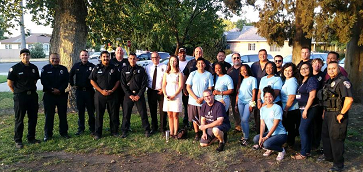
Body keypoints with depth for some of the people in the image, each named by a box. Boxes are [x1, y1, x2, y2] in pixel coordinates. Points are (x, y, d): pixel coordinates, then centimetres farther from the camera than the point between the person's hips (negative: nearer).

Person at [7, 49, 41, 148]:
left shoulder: (34, 68, 6)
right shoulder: (15, 68, -8)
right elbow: (10, 83, -4)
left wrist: (31, 89, 12)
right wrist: (16, 92, 0)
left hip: (32, 95, 5)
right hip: (20, 96, -5)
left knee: (33, 118, 10)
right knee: (19, 119, 3)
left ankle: (31, 138, 23)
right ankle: (18, 141, 13)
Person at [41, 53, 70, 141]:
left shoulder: (63, 69, 6)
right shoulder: (45, 69, 2)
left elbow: (66, 81, 0)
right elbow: (43, 81, -6)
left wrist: (59, 90, -13)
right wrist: (52, 89, -14)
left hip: (62, 95, 2)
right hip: (49, 95, -1)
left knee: (63, 114, 8)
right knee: (49, 115, 3)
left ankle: (64, 132, 19)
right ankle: (48, 134, 12)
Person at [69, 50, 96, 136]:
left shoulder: (92, 66, -2)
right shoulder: (76, 66, 6)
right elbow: (70, 76, 19)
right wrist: (72, 84, 12)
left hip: (89, 91, -2)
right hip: (79, 91, 2)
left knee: (91, 111, 3)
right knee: (80, 111, 9)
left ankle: (92, 128, 12)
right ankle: (81, 128, 19)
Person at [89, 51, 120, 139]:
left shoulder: (114, 68, 6)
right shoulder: (97, 68, 4)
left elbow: (118, 80, 6)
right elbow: (92, 80, 1)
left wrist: (112, 90, -8)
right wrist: (101, 91, -9)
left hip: (112, 94, 1)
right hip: (100, 94, -1)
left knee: (114, 114, 5)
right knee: (99, 114, 3)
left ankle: (114, 131, 17)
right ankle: (98, 133, 12)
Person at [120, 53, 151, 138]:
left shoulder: (141, 69, 4)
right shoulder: (124, 70, 6)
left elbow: (144, 84, 0)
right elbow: (123, 84, 1)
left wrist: (139, 95, -9)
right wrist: (130, 95, -8)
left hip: (139, 95, -1)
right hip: (128, 95, 1)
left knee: (143, 113, 2)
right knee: (126, 114, 5)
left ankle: (147, 130, 14)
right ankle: (124, 131, 17)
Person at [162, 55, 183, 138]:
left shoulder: (179, 73, 2)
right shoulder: (166, 73, 14)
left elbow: (181, 86, -5)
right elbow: (164, 85, 11)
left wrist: (173, 95, -13)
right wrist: (165, 95, -5)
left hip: (176, 96, -4)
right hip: (167, 96, 4)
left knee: (175, 115, -4)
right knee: (170, 115, 5)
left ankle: (175, 133, 1)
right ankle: (171, 133, 10)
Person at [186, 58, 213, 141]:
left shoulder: (208, 74, 1)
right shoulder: (193, 74, 4)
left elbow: (210, 89, 0)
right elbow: (188, 87, 0)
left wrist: (202, 98, -11)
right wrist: (196, 98, -10)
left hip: (204, 101, -2)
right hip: (193, 101, 2)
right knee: (194, 119, 9)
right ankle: (196, 134, 23)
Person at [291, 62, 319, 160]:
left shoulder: (312, 80, -13)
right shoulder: (302, 80, 15)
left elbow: (312, 96, -18)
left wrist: (306, 109, -19)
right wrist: (303, 109, 13)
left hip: (309, 108, -9)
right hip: (303, 108, 9)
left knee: (302, 130, -7)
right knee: (307, 130, 13)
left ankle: (303, 153, 1)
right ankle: (307, 151, 22)